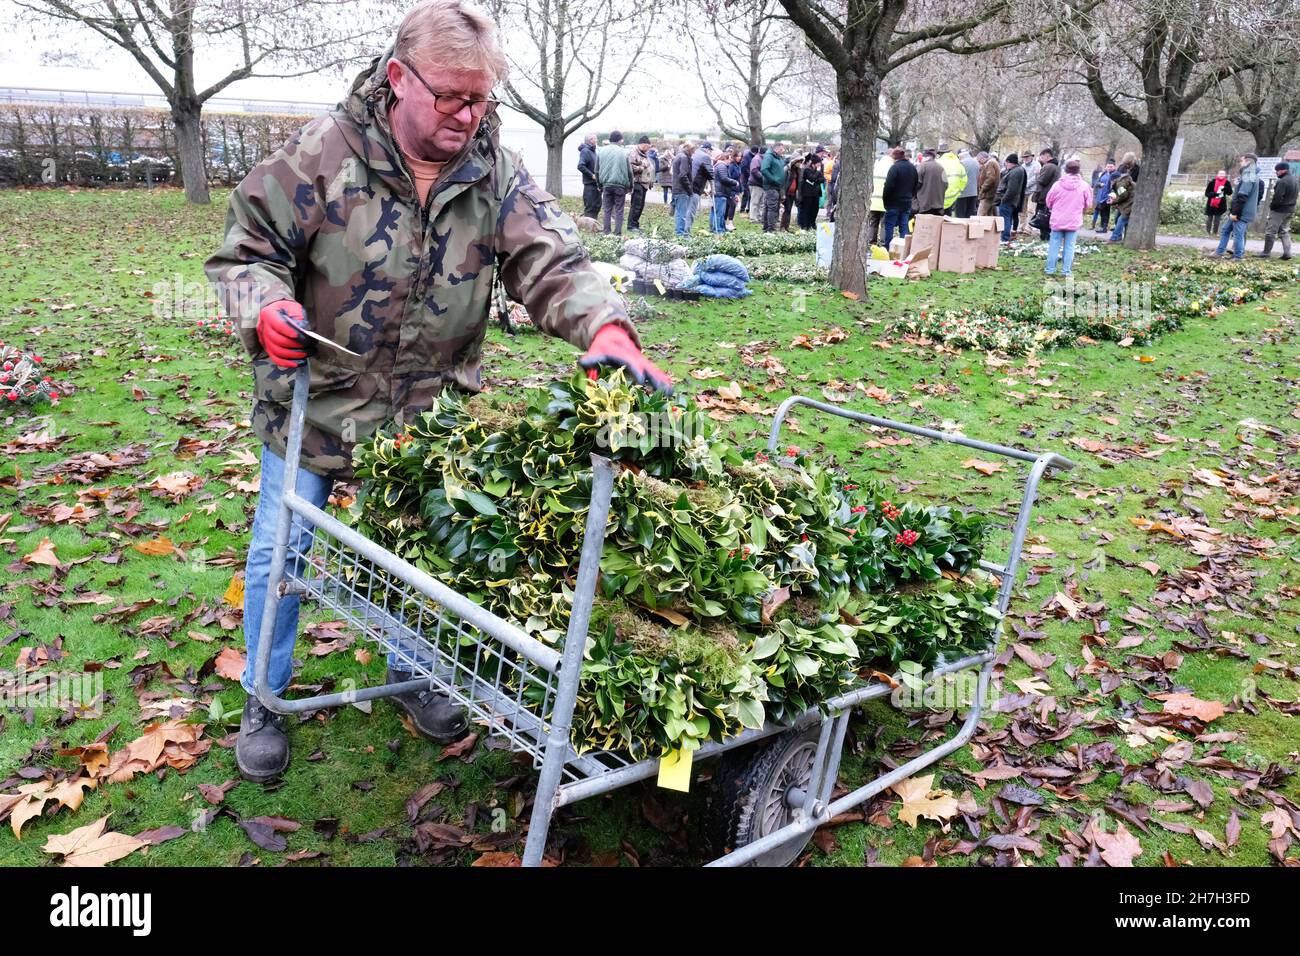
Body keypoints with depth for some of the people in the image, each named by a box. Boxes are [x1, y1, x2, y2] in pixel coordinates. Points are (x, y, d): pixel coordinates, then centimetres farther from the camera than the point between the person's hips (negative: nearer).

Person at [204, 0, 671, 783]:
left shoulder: (496, 173, -7)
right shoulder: (322, 153, -14)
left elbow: (551, 261, -18)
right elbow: (247, 248, -6)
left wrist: (605, 324, -38)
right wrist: (266, 309, -28)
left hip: (430, 411, 2)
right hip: (318, 399, -2)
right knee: (282, 550, 7)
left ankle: (413, 674, 42)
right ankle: (266, 703, 30)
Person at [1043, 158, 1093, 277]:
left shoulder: (1057, 184, -6)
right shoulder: (1084, 186, -5)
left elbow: (1048, 202, 4)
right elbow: (1088, 205, 4)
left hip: (1057, 221, 0)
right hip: (1074, 222, 0)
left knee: (1054, 245, 9)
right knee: (1069, 246, 4)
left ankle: (1050, 268, 11)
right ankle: (1066, 270, 3)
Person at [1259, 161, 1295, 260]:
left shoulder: (1282, 181, -22)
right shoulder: (1293, 179, 9)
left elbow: (1278, 198, -24)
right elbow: (1293, 196, 15)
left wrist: (1271, 205, -8)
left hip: (1279, 210, -9)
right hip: (1290, 210, 9)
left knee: (1271, 231, 0)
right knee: (1284, 231, 15)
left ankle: (1266, 253, 4)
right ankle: (1287, 253, 10)